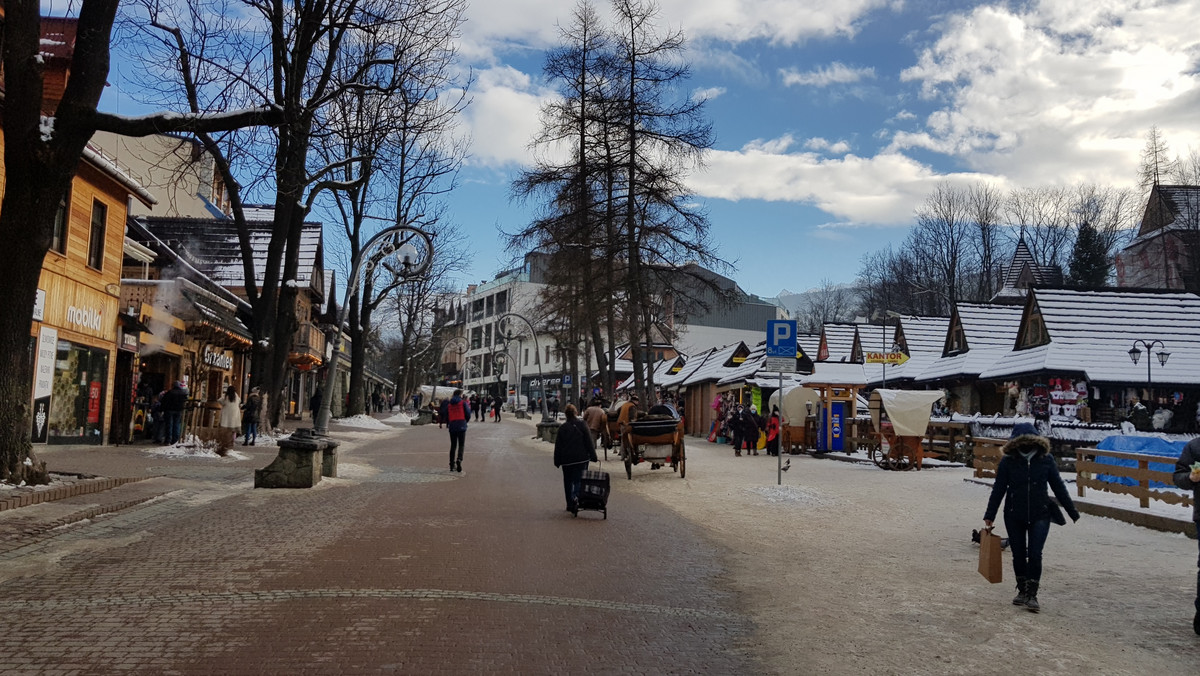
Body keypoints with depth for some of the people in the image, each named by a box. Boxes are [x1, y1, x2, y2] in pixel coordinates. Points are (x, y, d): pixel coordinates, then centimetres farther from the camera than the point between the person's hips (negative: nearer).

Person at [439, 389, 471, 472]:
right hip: (461, 426, -3)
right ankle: (459, 460, -24)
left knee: (453, 446, 11)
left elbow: (445, 416, 12)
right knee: (461, 445, 0)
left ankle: (452, 465, 9)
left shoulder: (448, 404, 11)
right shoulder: (463, 403, 0)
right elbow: (468, 414, -1)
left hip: (452, 426, 3)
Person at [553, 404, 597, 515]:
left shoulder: (562, 428, 2)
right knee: (579, 481, -1)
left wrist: (557, 461, 11)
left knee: (568, 482, 14)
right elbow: (589, 442, -4)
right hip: (581, 459, -2)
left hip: (566, 460, 2)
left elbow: (558, 446, 4)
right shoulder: (582, 425, -4)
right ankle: (576, 497, -28)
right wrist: (593, 456, 3)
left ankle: (570, 505, 17)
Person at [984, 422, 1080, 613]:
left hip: (1039, 516, -1)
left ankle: (1032, 595, 0)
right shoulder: (1008, 461, -5)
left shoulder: (1045, 460, -3)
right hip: (1014, 516, 1)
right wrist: (990, 515, 0)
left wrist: (1072, 512, 8)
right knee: (1019, 555, 10)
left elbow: (1059, 487, 5)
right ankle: (1022, 591, 26)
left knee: (1035, 554, -8)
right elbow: (998, 489, 0)